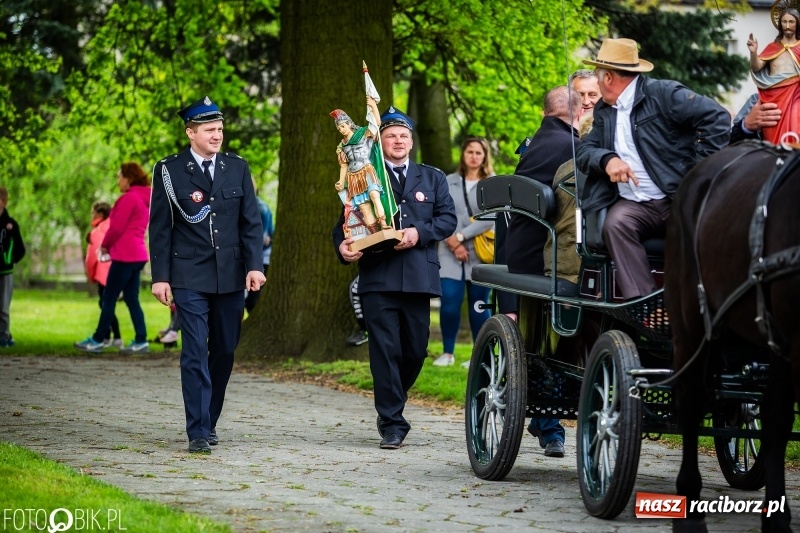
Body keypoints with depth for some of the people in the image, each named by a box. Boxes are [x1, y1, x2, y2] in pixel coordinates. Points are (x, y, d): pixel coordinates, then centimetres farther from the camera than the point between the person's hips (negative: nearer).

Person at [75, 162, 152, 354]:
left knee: (109, 298, -3)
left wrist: (105, 245, 2)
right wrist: (110, 245, 10)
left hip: (125, 256, -9)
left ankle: (98, 340, 0)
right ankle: (141, 341, 4)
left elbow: (117, 227, -14)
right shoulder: (144, 200, 16)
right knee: (131, 299, 9)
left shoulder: (129, 198, -12)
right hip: (138, 254, 9)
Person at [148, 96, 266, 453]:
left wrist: (254, 265, -3)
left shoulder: (237, 168, 8)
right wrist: (160, 277, -5)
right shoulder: (169, 171, 0)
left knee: (224, 353, 8)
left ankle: (208, 421, 22)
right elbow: (160, 228, 0)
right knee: (195, 354, -9)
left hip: (231, 276, 3)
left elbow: (251, 221, 8)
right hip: (190, 278, -3)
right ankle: (198, 433, -9)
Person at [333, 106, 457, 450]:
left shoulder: (432, 179, 17)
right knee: (385, 351, -7)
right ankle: (392, 424, -5)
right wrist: (343, 246, -16)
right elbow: (344, 222, 6)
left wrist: (419, 233, -11)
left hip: (419, 276, 2)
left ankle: (390, 405, 30)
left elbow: (448, 219, 6)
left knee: (415, 350, 6)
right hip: (377, 278, -2)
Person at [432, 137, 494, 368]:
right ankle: (448, 352, 4)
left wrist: (460, 236, -12)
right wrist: (453, 243, -9)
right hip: (450, 253, 2)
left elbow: (490, 218, -8)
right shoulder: (448, 182, 11)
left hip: (481, 254, -2)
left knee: (478, 305, 0)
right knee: (449, 302, -7)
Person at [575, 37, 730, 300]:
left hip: (678, 197, -5)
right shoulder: (603, 111, 18)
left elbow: (717, 117, -10)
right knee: (615, 224, -29)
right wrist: (607, 159, -12)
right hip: (632, 205, 5)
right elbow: (583, 151, 11)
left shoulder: (663, 93, -2)